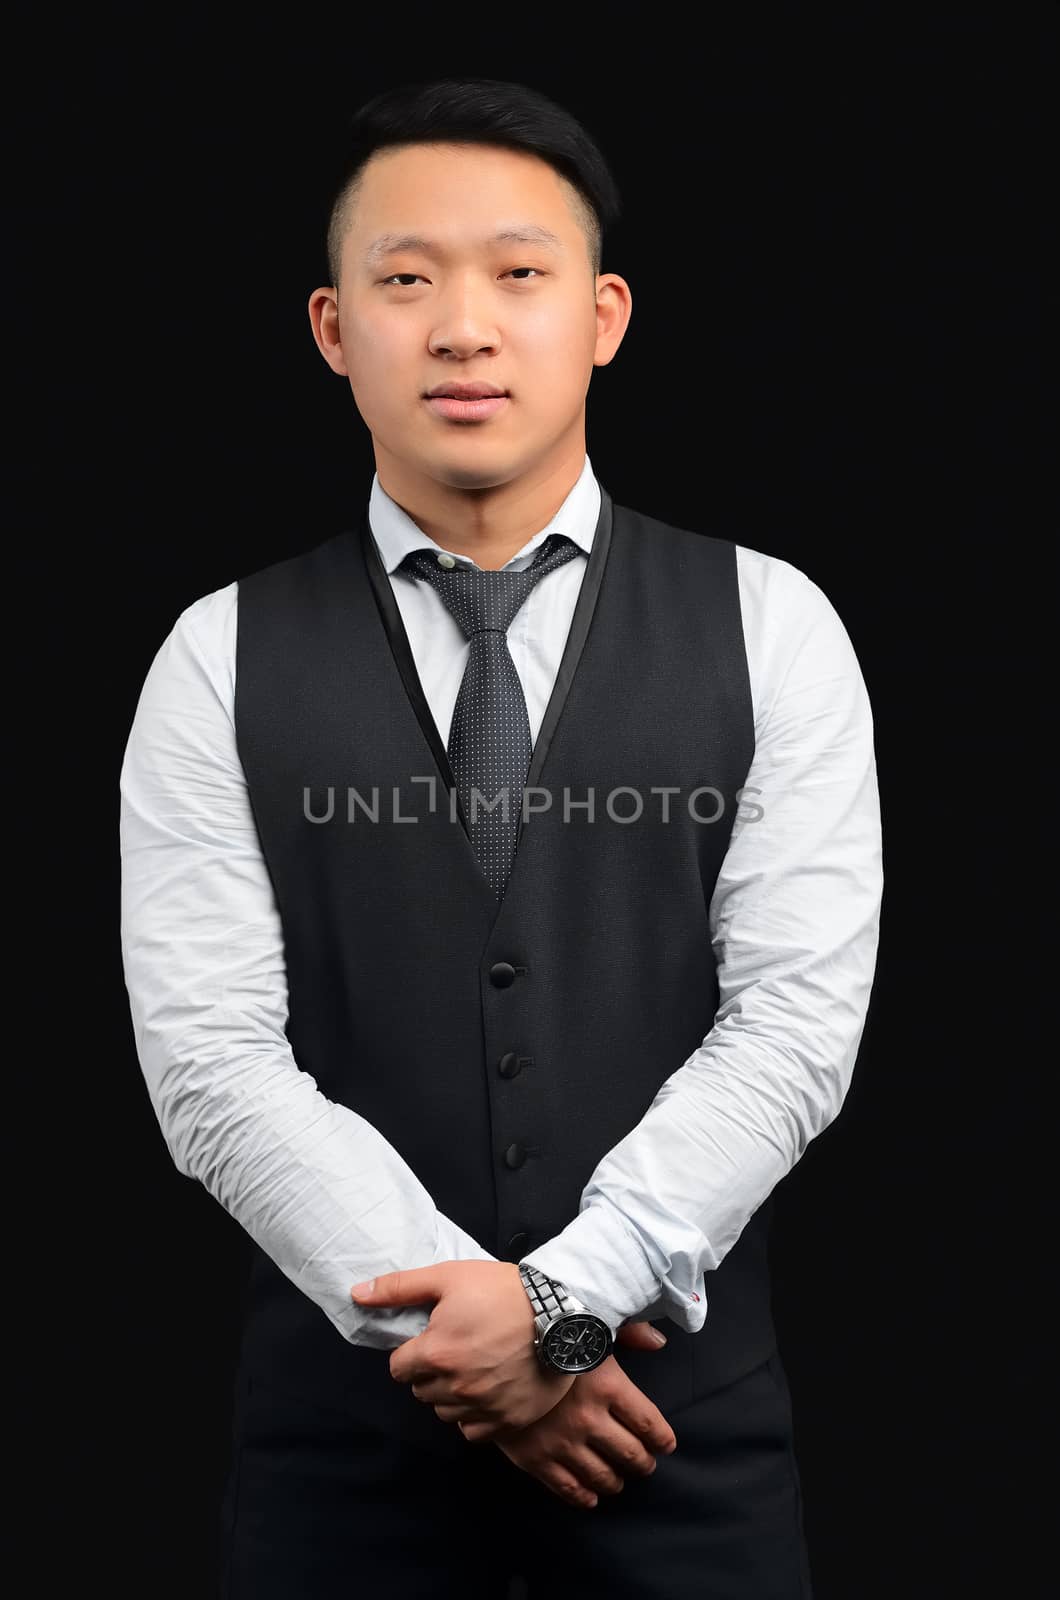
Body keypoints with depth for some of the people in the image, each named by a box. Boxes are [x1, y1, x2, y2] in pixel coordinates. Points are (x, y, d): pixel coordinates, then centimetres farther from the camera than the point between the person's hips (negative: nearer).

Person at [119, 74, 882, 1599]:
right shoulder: (221, 662, -2)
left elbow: (795, 1019, -8)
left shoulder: (771, 630, -2)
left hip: (680, 1400, 0)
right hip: (346, 1406, 0)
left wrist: (567, 1296, -16)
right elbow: (212, 1062, -8)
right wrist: (440, 1312, -15)